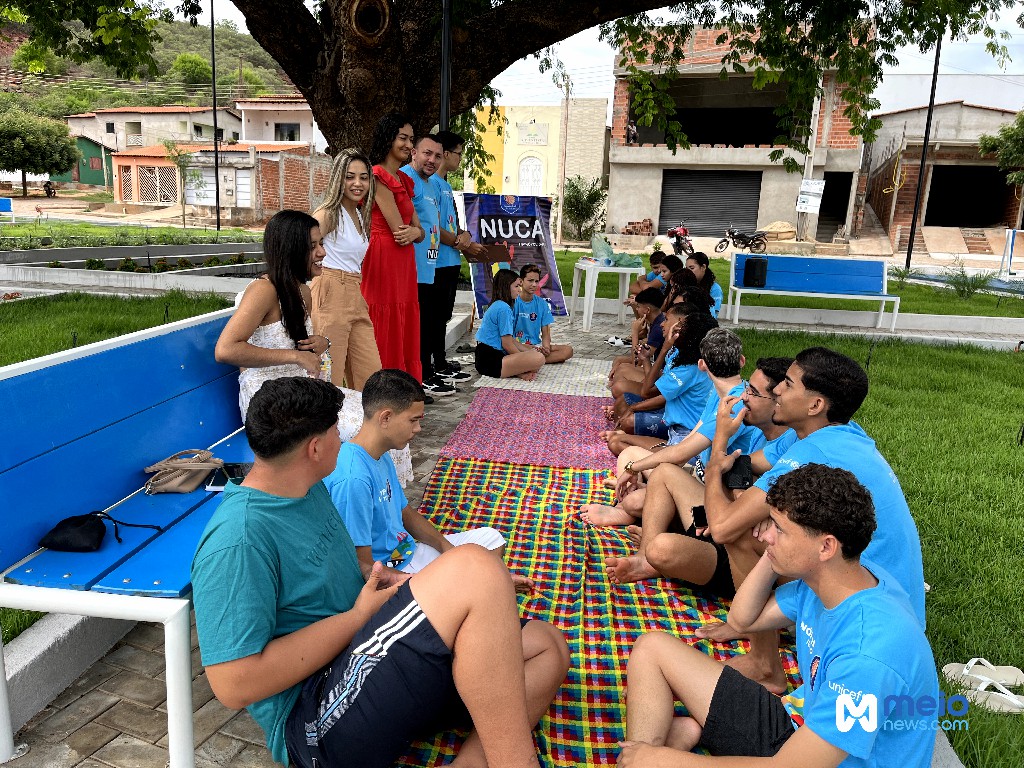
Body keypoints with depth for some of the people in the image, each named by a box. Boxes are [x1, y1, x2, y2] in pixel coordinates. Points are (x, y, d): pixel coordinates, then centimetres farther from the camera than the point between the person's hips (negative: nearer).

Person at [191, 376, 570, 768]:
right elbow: (235, 685, -22)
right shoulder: (237, 540, -18)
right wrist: (360, 616, -14)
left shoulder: (310, 489, 10)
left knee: (548, 646, -3)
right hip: (318, 724, -9)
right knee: (473, 568, -29)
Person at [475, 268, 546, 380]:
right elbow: (507, 344, -14)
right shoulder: (503, 309, -14)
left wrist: (530, 350, 12)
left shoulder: (497, 305, 18)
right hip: (490, 361, -11)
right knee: (538, 359, -26)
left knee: (535, 353, 19)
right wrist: (524, 361, -1)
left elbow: (510, 340, 19)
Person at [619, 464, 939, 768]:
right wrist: (773, 556, -9)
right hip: (799, 723, 8)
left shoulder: (868, 656, -34)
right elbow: (743, 618, 9)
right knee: (652, 648, 1)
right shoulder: (818, 577, -8)